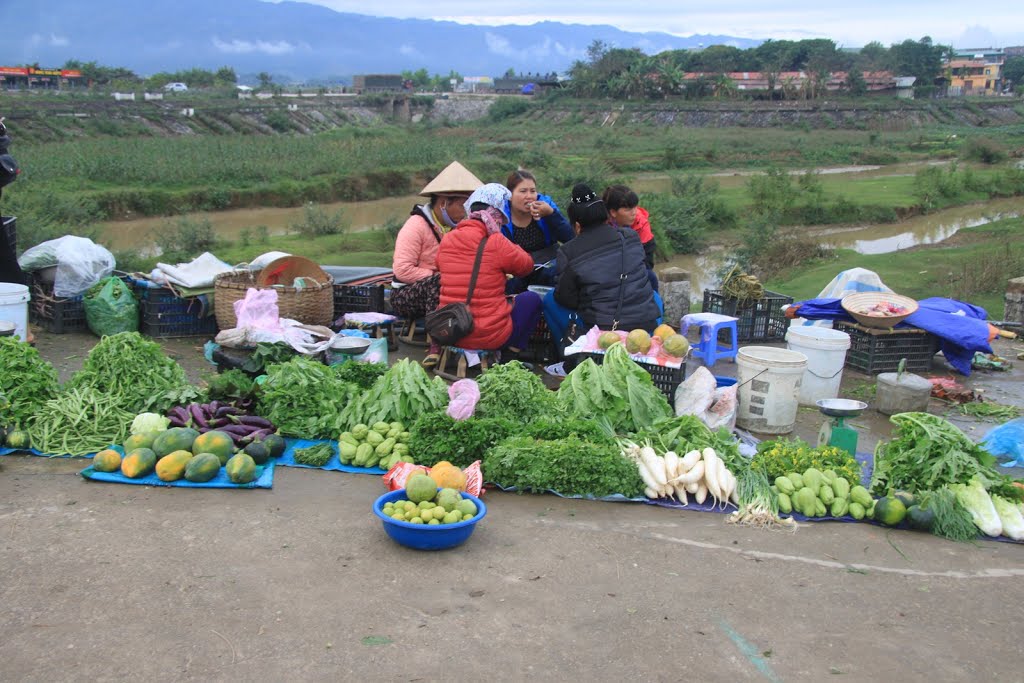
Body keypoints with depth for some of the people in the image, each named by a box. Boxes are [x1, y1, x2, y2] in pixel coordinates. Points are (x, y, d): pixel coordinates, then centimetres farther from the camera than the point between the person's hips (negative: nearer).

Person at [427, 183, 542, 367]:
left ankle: (436, 348, 19)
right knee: (532, 299, 18)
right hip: (491, 336, -4)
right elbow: (527, 266, 3)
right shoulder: (496, 242, -13)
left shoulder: (446, 240, 2)